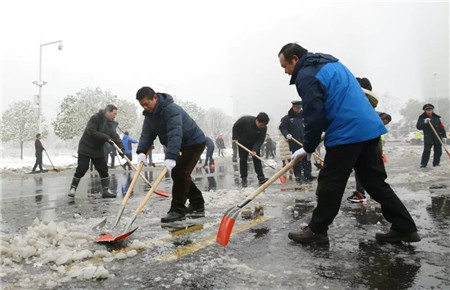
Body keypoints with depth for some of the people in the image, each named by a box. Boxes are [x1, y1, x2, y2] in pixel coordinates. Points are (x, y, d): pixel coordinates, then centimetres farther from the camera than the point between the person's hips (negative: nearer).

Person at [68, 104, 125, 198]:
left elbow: (115, 136, -4)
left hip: (98, 150, 6)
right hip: (86, 148, -6)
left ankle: (106, 190, 7)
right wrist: (106, 137, -30)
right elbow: (91, 132, -28)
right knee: (81, 169, -5)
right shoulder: (95, 118, -18)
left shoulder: (111, 124, 3)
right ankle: (73, 189, 10)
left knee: (103, 169, 2)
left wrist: (121, 147, -21)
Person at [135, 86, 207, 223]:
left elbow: (175, 134, -41)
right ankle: (197, 205, 22)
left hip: (194, 142, -10)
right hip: (182, 145, 10)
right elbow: (147, 134, -4)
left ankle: (178, 210, -8)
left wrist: (170, 157, -50)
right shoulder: (150, 114, 0)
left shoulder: (171, 109, -30)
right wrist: (142, 151, -22)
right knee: (178, 174, 11)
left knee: (180, 173, -16)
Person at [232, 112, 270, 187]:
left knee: (257, 159, -4)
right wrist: (235, 138, -14)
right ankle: (243, 179, 8)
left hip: (254, 144, 2)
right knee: (243, 160, 1)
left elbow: (260, 140, -21)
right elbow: (235, 127, -13)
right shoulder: (245, 120, -31)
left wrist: (255, 150, -33)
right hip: (242, 143, -1)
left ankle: (261, 177, -2)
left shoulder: (264, 128, -24)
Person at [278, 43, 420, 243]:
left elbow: (314, 116, -13)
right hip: (370, 128, 9)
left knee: (330, 184, 1)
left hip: (346, 134, -9)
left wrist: (308, 148, -1)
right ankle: (405, 228, 18)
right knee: (376, 182, 14)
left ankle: (316, 230, 13)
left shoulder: (306, 75, -8)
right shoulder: (331, 63, 22)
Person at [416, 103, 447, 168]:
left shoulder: (436, 118, 9)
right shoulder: (422, 118, 2)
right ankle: (423, 164, -8)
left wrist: (444, 136, 1)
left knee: (438, 151, 4)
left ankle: (436, 163, 19)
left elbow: (441, 127, 9)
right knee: (426, 151, -13)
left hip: (437, 138, 3)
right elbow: (418, 127, -10)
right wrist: (424, 122, -26)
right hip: (428, 138, -3)